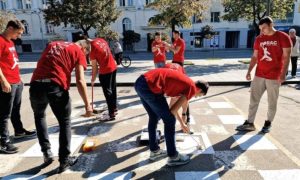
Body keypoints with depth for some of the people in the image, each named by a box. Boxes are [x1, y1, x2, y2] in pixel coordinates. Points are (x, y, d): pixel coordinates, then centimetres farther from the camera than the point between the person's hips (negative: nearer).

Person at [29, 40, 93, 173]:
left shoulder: (52, 44, 25)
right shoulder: (79, 52, 8)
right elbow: (80, 81, -1)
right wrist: (87, 104, 1)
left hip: (35, 85, 5)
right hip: (56, 87, -4)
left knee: (39, 116, 30)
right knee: (65, 122, 15)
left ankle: (47, 152, 27)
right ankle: (64, 160, 20)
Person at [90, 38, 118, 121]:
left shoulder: (92, 49, -17)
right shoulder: (101, 40, 3)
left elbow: (95, 67, -9)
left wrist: (93, 79, 4)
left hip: (105, 71, -8)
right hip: (113, 67, 8)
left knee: (107, 92, 1)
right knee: (113, 89, 19)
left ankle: (111, 114, 8)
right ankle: (114, 109, 34)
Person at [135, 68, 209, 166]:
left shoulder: (184, 82, 29)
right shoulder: (192, 88, 4)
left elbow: (173, 107, 38)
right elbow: (173, 110, -2)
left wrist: (182, 123, 47)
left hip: (140, 82, 10)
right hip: (150, 87, -9)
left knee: (153, 118, 25)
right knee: (169, 121, 6)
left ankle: (154, 151, 39)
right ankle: (173, 157, 21)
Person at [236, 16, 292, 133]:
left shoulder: (283, 37, -5)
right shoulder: (259, 39, 8)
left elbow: (286, 57, -7)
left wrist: (283, 74, -14)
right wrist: (249, 71, 5)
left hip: (274, 77, -4)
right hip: (259, 75, 4)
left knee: (272, 102, 7)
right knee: (253, 100, 4)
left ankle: (268, 123, 22)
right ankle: (250, 123, 11)